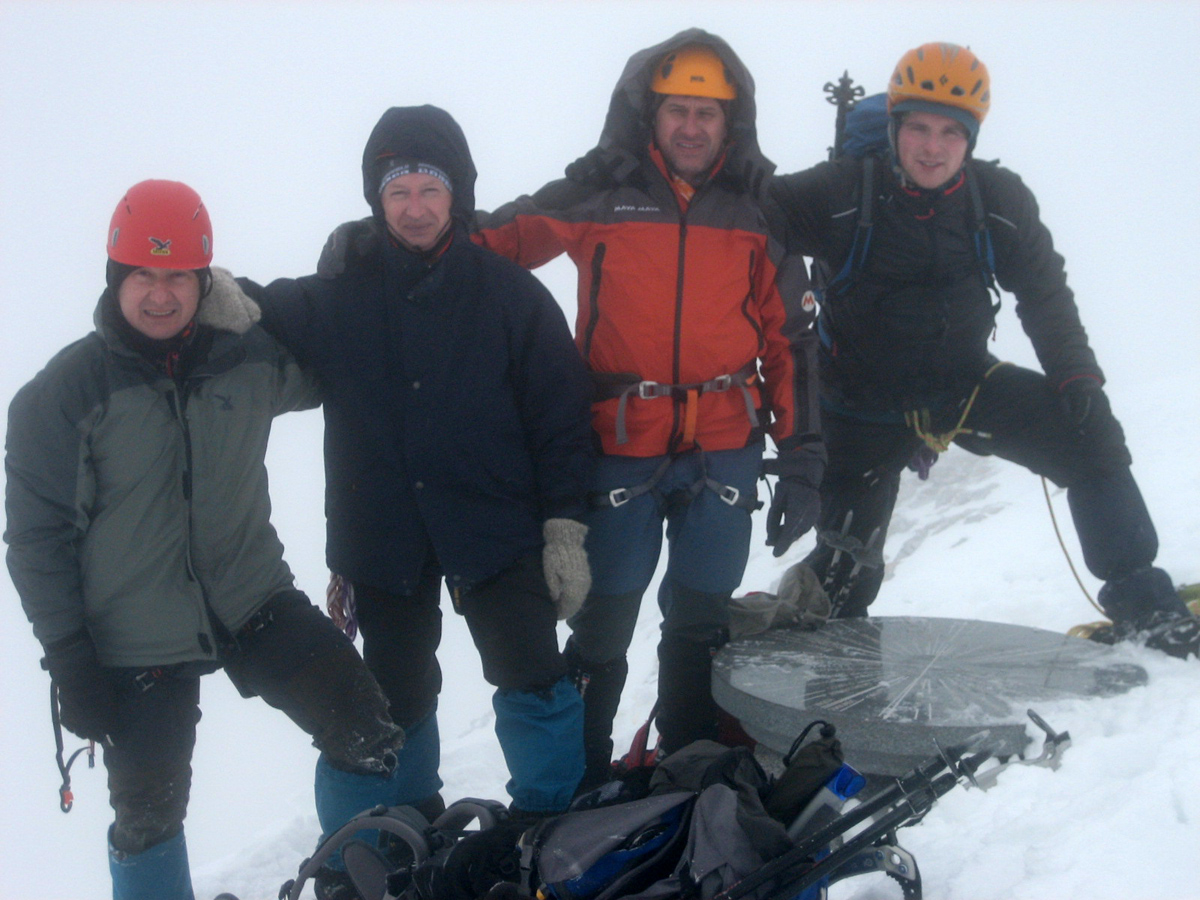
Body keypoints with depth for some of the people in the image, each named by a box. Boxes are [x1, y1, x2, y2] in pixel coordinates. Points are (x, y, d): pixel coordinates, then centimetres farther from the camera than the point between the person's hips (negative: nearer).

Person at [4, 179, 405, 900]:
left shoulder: (249, 355, -2)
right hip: (133, 644, -3)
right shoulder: (65, 393, -10)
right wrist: (69, 660, -9)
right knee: (148, 814, 9)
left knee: (370, 738, 0)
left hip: (255, 602, 3)